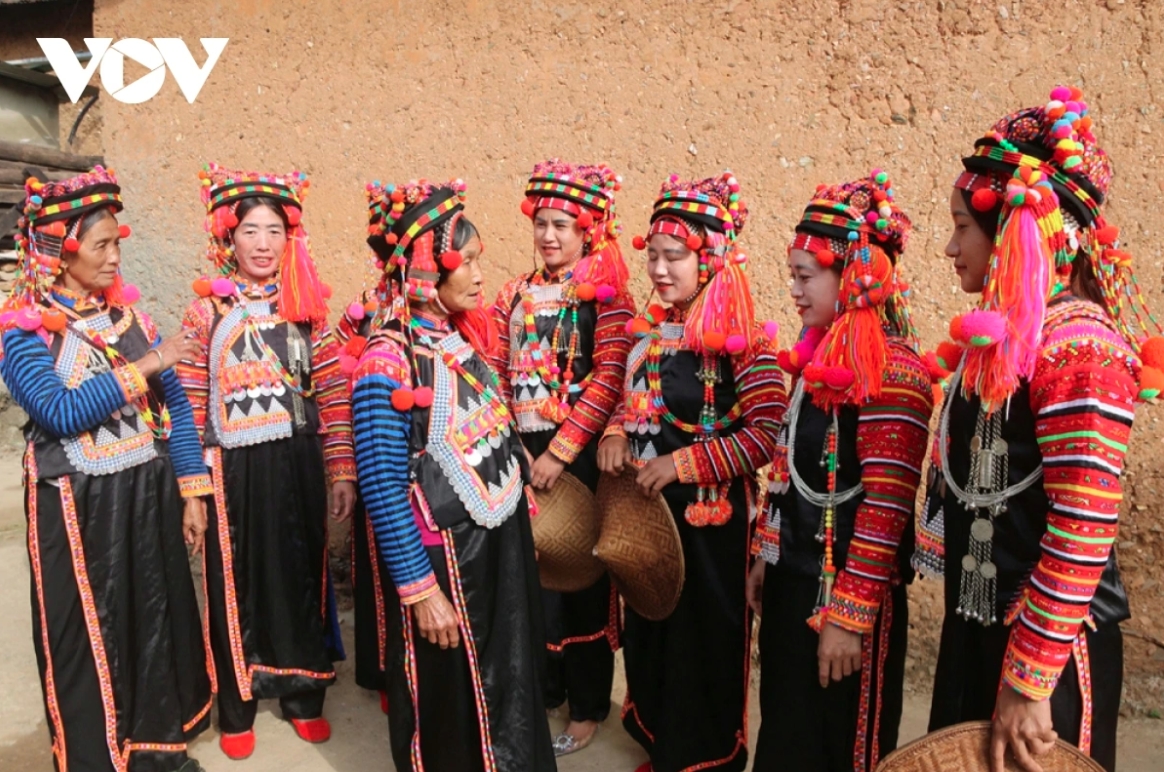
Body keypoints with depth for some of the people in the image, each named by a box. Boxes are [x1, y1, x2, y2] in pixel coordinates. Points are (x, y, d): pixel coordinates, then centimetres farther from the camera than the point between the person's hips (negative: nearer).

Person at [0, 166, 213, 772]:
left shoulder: (129, 316, 6)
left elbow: (175, 405, 5)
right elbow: (60, 413, -22)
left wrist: (192, 491, 1)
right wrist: (144, 366, -21)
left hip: (149, 497, 5)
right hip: (77, 507, -4)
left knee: (159, 623, 13)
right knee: (88, 638, 9)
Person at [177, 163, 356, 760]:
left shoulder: (306, 307, 3)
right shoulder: (207, 309, -1)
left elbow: (334, 392, 2)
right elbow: (189, 401, -1)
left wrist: (342, 470, -1)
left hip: (297, 464, 2)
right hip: (233, 467, -1)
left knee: (301, 576, 12)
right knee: (237, 583, 9)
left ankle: (303, 695, 30)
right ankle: (237, 708, 27)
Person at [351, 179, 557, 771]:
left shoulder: (465, 335, 3)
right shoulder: (389, 361, -20)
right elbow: (383, 490, -20)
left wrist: (521, 498, 14)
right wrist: (420, 588, -18)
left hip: (503, 543, 7)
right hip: (445, 559, -7)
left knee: (507, 691, 23)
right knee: (449, 706, 14)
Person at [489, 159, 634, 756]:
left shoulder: (606, 295, -5)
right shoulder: (516, 295, 11)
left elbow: (609, 379, -15)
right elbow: (497, 376, 9)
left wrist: (559, 451, -19)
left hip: (579, 454, -5)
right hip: (521, 451, 5)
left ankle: (588, 706, 24)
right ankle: (540, 688, 35)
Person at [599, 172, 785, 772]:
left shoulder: (741, 342, -17)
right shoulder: (652, 332, 6)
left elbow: (767, 434, -22)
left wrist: (683, 463, -24)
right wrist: (616, 435, -4)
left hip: (708, 516, -7)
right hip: (646, 507, 7)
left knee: (702, 638, 9)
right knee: (649, 629, 20)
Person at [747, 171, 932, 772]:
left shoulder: (892, 374, -19)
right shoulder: (818, 358, 7)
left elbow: (886, 508, -22)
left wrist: (850, 616, -20)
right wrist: (767, 554, 14)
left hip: (849, 596, -8)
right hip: (794, 579, 8)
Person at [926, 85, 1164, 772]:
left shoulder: (1077, 346, -20)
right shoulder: (1000, 338, 6)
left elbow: (1085, 531, -23)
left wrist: (1027, 680, -21)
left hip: (1049, 646, -8)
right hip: (978, 626, 8)